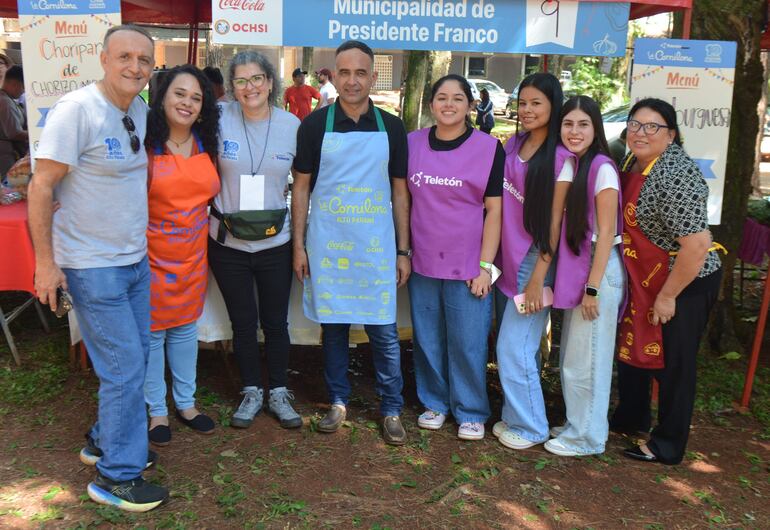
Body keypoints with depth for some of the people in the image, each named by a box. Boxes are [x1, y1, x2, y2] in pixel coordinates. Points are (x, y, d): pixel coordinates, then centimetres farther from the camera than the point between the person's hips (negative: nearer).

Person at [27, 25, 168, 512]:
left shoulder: (141, 111, 6)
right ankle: (117, 476, 13)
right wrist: (45, 262, -17)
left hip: (136, 259, 8)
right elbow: (42, 186, -16)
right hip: (93, 267, -8)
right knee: (125, 367, -3)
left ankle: (105, 441, 37)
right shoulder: (76, 110, -17)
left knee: (135, 357, 16)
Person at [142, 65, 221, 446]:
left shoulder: (207, 147, 5)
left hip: (193, 255, 5)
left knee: (186, 329, 17)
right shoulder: (144, 144, -11)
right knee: (152, 333, 7)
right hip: (152, 254, -5)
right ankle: (156, 410, 24)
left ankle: (185, 403, 33)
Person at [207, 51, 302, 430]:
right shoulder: (219, 119, -7)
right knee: (243, 323, 13)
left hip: (275, 242, 1)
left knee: (276, 323, 11)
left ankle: (278, 392, 30)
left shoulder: (292, 125, -3)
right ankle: (252, 392, 31)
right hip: (228, 242, 0)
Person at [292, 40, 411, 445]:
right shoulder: (315, 125, 0)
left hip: (377, 247, 0)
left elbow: (400, 191, 6)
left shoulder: (391, 127, 3)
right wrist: (298, 245, -1)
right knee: (333, 327, 10)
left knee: (384, 332, 4)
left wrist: (403, 250, 3)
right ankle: (338, 402, 27)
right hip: (327, 245, 0)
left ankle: (392, 409, 19)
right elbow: (301, 187, 4)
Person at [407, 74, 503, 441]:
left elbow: (494, 210, -5)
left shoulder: (488, 148, -4)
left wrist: (485, 266, -9)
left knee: (467, 343, 3)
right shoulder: (412, 144, 5)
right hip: (423, 262, 3)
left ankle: (471, 412, 21)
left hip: (467, 266, -3)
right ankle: (434, 402, 30)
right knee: (427, 339, 12)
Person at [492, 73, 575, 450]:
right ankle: (514, 416, 28)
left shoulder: (561, 158, -11)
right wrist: (494, 259, 12)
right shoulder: (513, 145, 7)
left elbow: (554, 221, -12)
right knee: (516, 345, 13)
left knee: (513, 347, -3)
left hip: (535, 260, -6)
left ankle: (530, 427, 15)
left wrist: (538, 278, -14)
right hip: (508, 256, 6)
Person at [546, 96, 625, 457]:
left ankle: (586, 437, 16)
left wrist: (593, 287, -17)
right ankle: (575, 424, 32)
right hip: (573, 269, 8)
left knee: (586, 358, 1)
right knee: (571, 356, 17)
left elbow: (605, 232, -15)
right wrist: (567, 279, 9)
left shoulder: (601, 167, -12)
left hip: (598, 270, -8)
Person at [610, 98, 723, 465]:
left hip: (686, 282, -9)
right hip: (646, 277, 9)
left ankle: (668, 447, 22)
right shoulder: (634, 162, 1)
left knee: (673, 363, 5)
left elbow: (697, 245, -28)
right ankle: (630, 418, 41)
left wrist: (668, 296, -20)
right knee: (632, 346, 20)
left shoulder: (675, 176, -27)